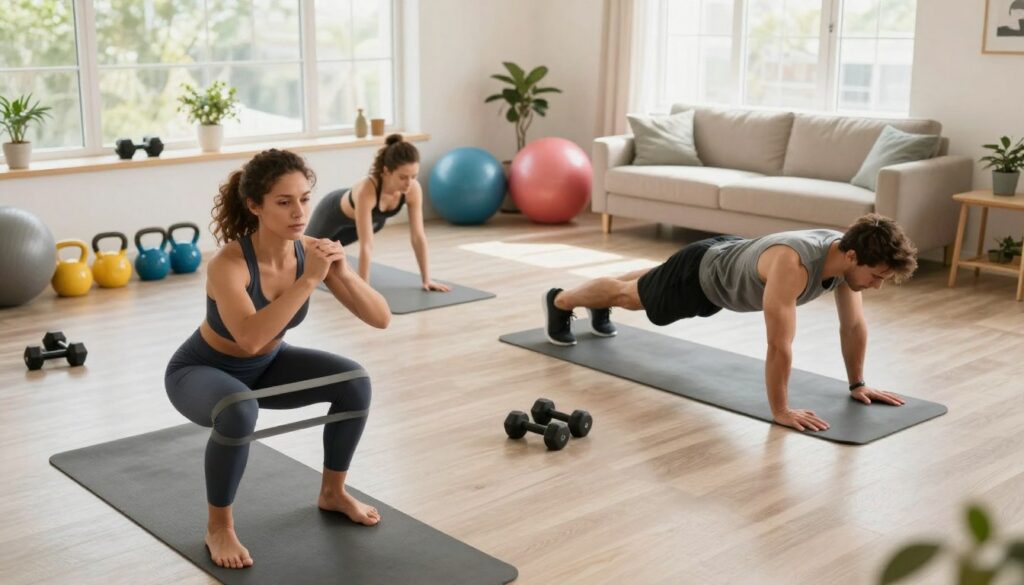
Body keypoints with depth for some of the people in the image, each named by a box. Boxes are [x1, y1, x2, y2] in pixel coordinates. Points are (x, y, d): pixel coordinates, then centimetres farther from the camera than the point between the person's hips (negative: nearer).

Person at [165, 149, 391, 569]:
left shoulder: (311, 250, -20)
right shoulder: (228, 263, -35)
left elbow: (381, 319, -20)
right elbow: (250, 337, -51)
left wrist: (343, 273, -37)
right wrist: (308, 280, -50)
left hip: (265, 365, 5)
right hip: (201, 371, -5)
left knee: (354, 382, -16)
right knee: (239, 411, -38)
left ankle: (332, 492, 8)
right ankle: (219, 527, -13)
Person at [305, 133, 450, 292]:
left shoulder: (414, 189, -35)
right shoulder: (367, 189, -49)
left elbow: (418, 236, -28)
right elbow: (366, 244, -49)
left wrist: (427, 279, -28)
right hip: (334, 212, -4)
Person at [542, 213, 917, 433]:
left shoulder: (846, 254, -24)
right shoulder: (793, 265, -49)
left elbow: (854, 325, -10)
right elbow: (779, 345, -47)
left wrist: (857, 384, -6)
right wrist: (780, 410, -40)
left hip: (729, 257, 7)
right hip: (701, 273, -7)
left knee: (647, 288, 35)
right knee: (631, 294, 20)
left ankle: (600, 309, 65)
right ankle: (560, 301, 48)